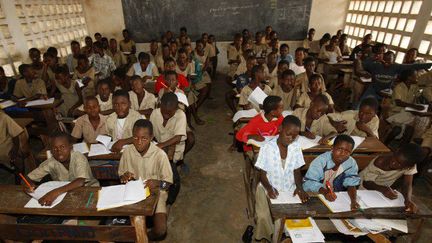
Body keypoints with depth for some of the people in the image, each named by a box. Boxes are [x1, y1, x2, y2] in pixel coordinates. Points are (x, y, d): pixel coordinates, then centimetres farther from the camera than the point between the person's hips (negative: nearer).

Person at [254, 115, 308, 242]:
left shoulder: (296, 147, -4)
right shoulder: (267, 147, -15)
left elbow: (297, 171, 3)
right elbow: (262, 174, -9)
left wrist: (299, 187, -14)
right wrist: (269, 188, -27)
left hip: (289, 189, 3)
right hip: (269, 188, -3)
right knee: (264, 216, -23)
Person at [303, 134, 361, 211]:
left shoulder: (351, 164, -8)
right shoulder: (320, 161, -19)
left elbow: (351, 184, -5)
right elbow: (308, 183, -20)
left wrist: (354, 200, -24)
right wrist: (324, 192, -35)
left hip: (338, 197, 4)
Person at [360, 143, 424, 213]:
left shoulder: (410, 166, -24)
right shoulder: (380, 162, -35)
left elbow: (407, 184, -21)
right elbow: (366, 182, -27)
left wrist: (408, 199, -41)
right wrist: (383, 189, -45)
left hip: (384, 188, 4)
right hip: (366, 188, -4)